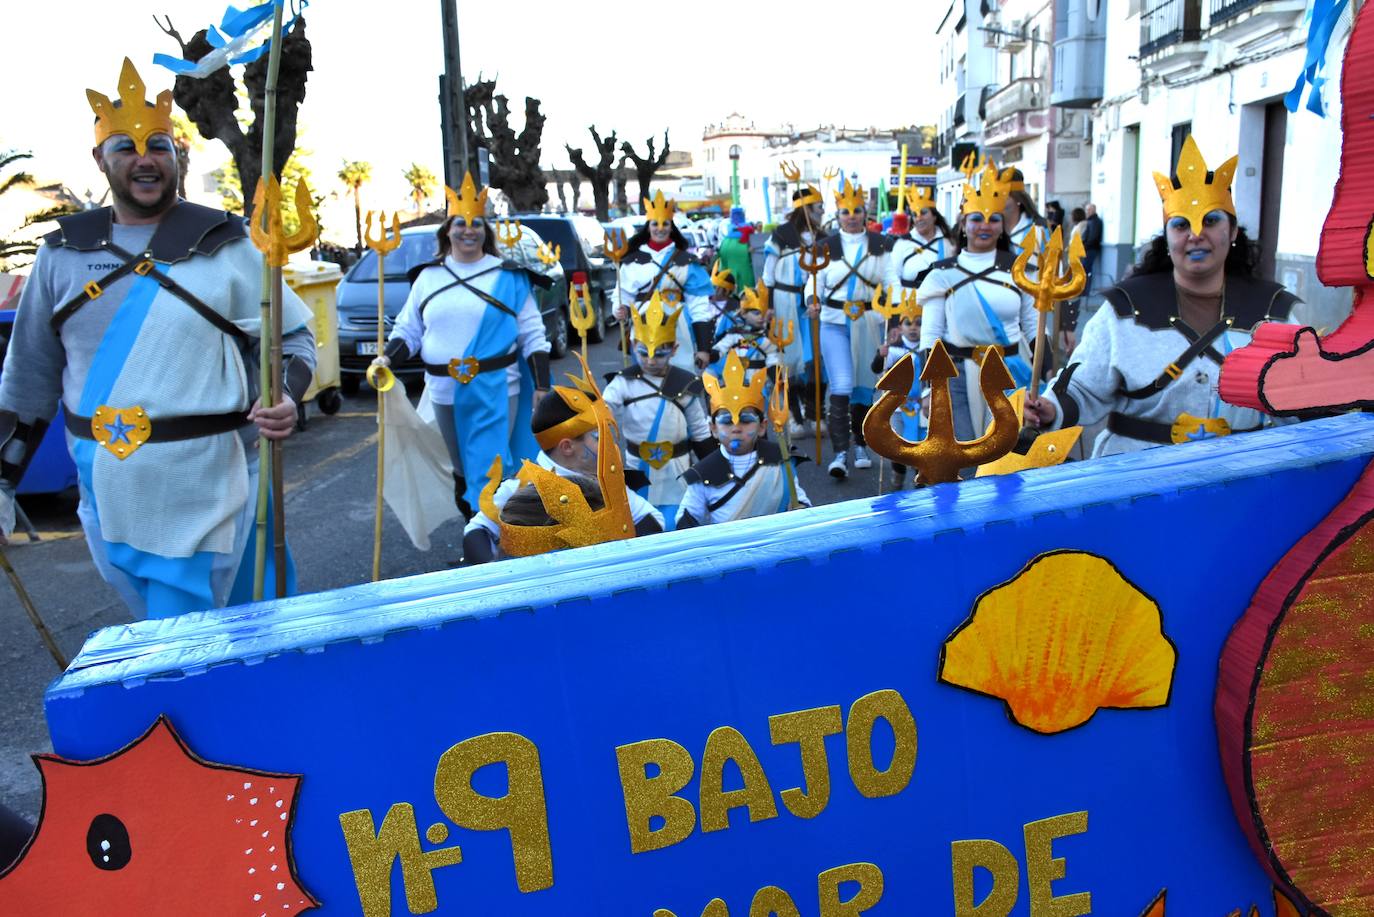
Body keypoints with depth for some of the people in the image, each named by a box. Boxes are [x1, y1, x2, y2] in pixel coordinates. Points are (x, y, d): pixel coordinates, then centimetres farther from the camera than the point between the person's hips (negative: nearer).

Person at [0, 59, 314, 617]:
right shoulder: (64, 253, 7)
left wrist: (284, 398, -17)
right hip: (107, 503, 4)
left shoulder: (224, 246, -3)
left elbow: (292, 335, 4)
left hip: (202, 498, -4)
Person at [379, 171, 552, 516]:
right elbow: (408, 329, 13)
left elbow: (532, 335, 1)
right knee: (461, 470, 14)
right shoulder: (428, 277, 9)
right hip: (444, 392, 4)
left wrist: (541, 385, -4)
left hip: (495, 390, -3)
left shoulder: (508, 277, 1)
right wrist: (388, 358, -6)